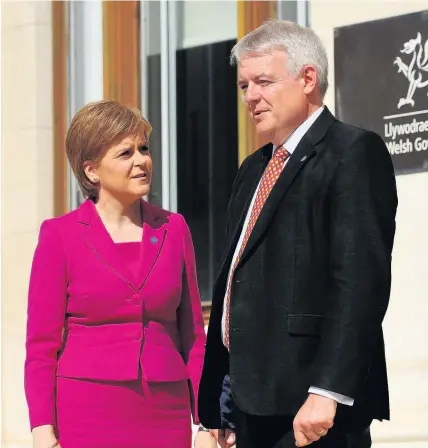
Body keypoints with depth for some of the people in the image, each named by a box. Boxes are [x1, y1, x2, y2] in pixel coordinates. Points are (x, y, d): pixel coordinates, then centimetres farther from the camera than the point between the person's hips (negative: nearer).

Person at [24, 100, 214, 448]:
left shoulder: (173, 229, 8)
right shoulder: (60, 236, 0)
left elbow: (192, 335, 10)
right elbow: (41, 345, -1)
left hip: (165, 418, 3)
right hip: (87, 416, -2)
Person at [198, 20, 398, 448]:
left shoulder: (354, 152, -6)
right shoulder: (254, 169, 20)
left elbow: (360, 281, -16)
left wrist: (327, 393, -24)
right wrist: (218, 404, 15)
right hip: (252, 402, 8)